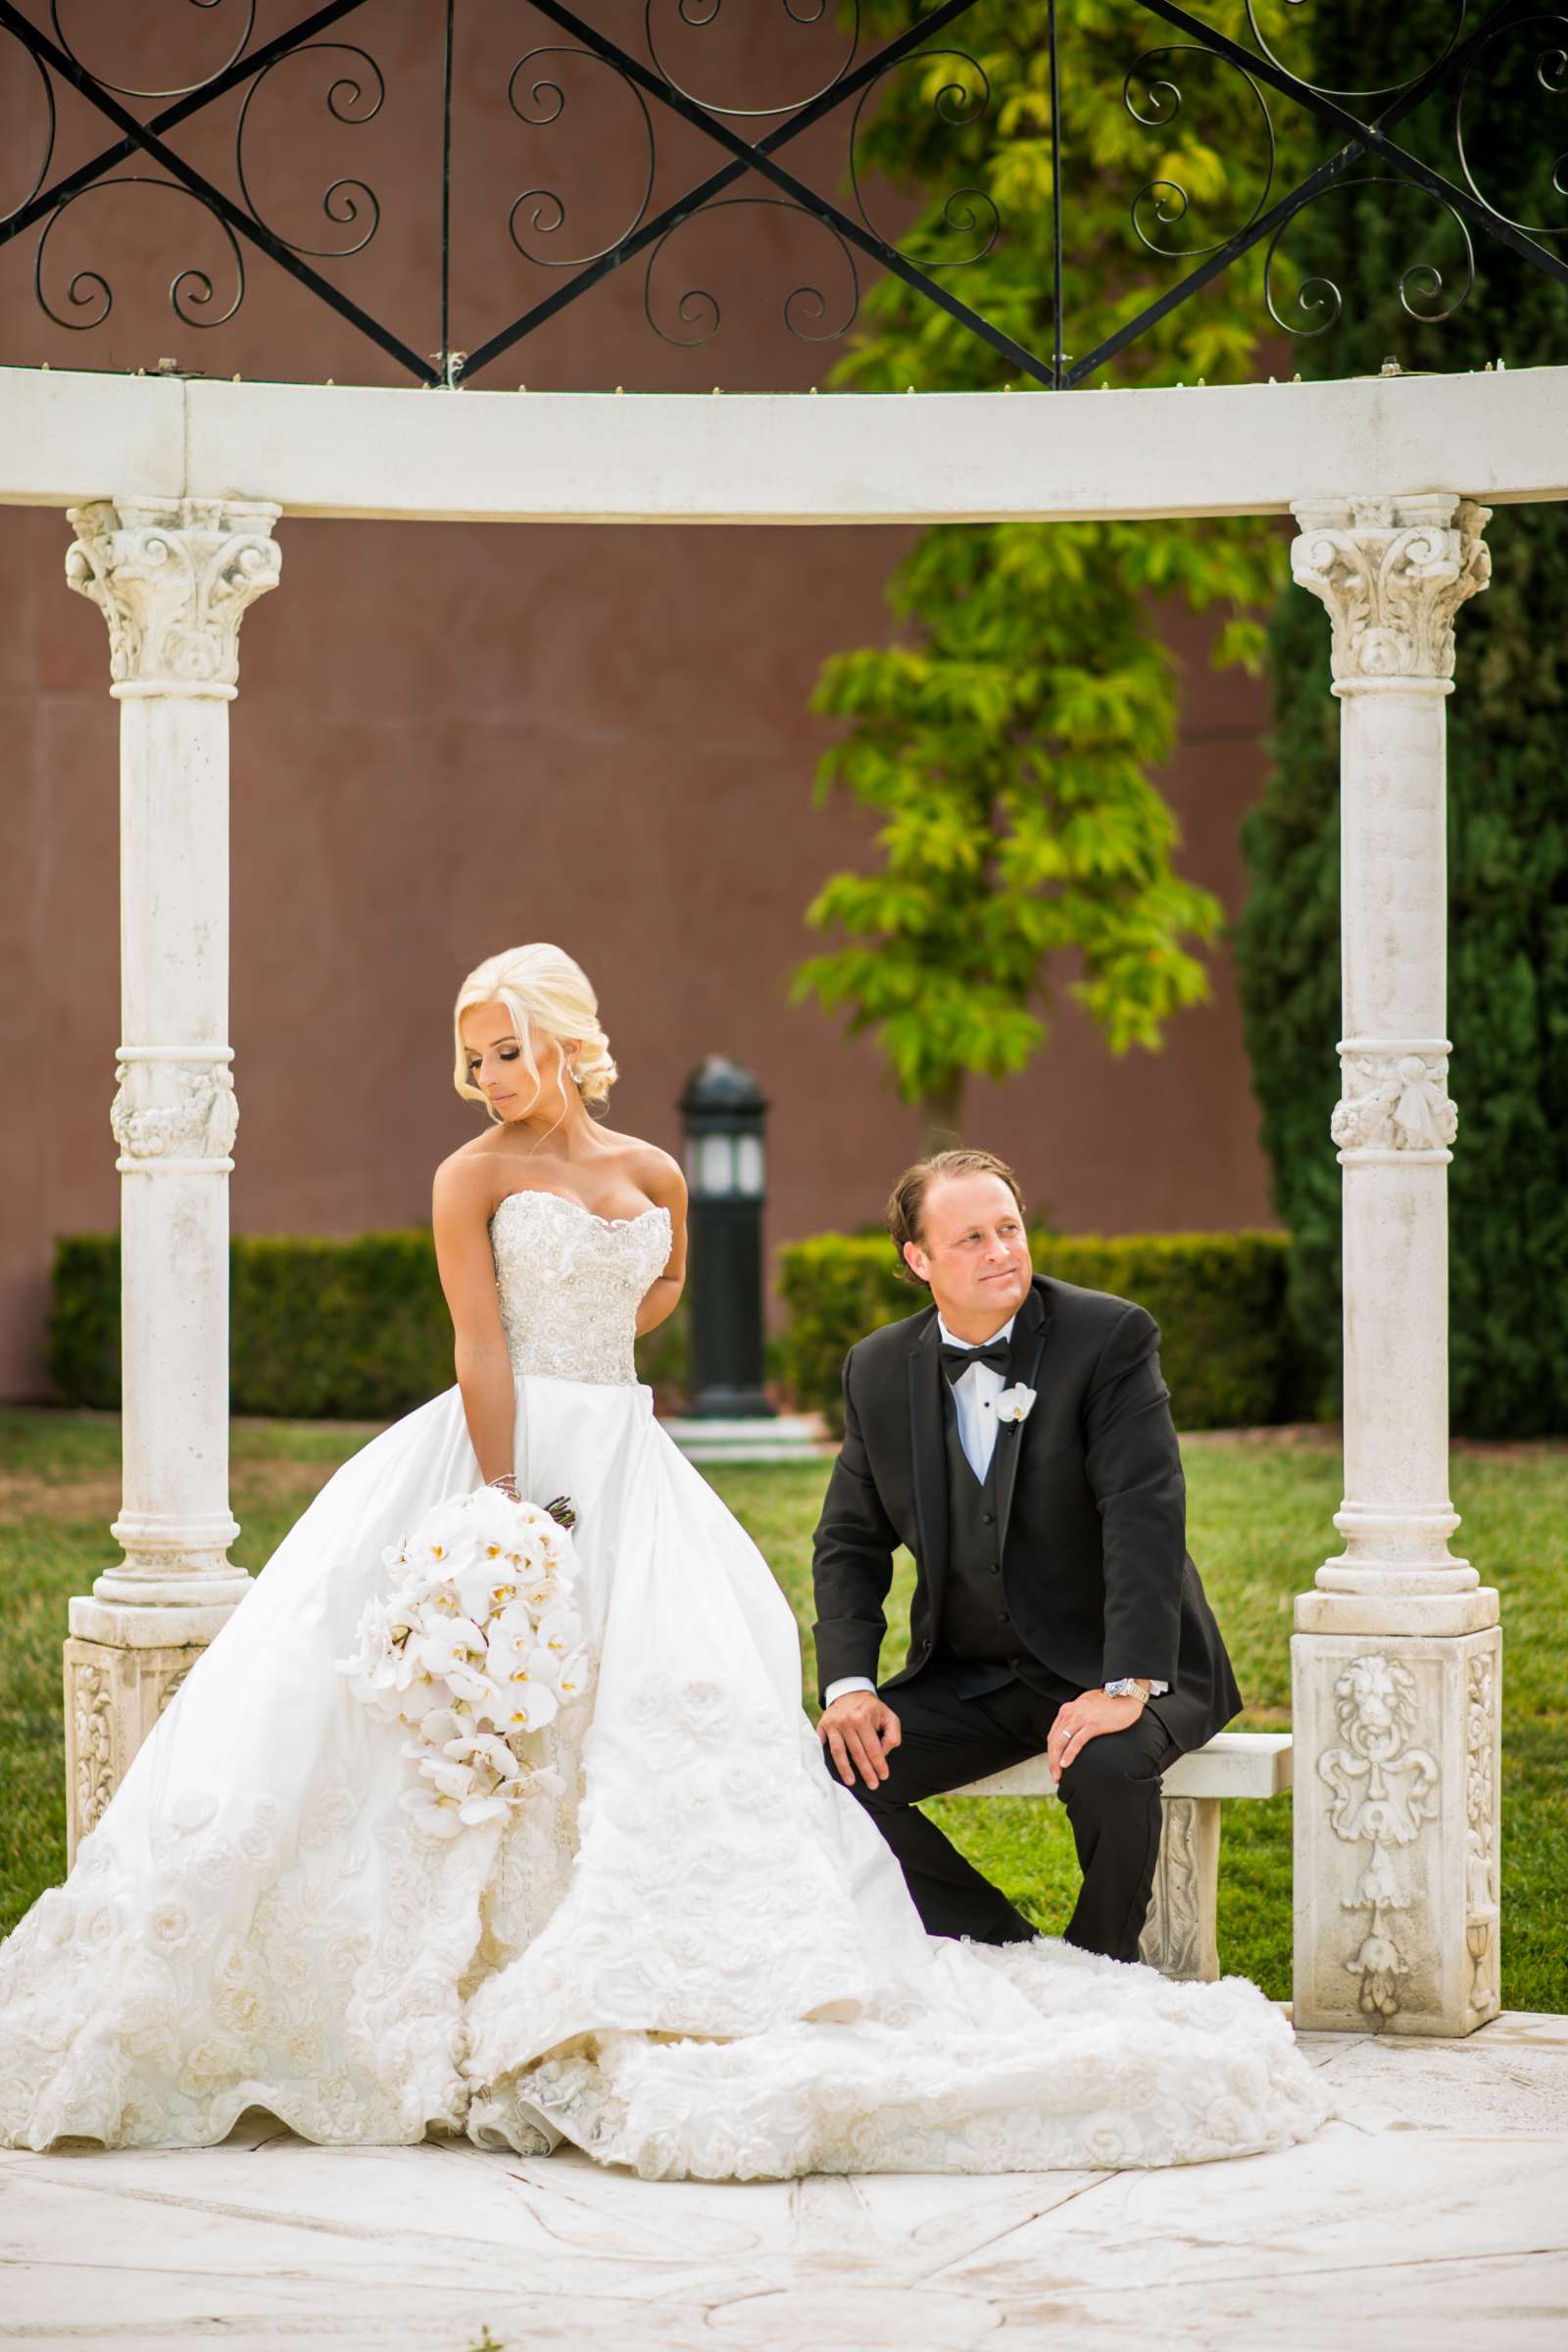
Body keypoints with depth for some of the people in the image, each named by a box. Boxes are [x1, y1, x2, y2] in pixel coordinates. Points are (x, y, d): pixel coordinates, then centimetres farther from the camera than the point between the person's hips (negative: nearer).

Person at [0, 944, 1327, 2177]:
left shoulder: (652, 1176, 11)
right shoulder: (474, 1176, -1)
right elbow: (481, 1354, -9)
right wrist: (504, 1512, -18)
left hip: (622, 1464, 4)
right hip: (506, 1457, -4)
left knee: (675, 1701, -7)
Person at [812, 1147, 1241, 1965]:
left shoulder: (1108, 1337, -13)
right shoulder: (878, 1370, 1)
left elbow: (1146, 1517, -21)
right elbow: (850, 1542, 8)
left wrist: (1126, 1689, -31)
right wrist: (849, 1683, -9)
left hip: (1105, 1670, -5)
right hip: (968, 1680, 5)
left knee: (1105, 1764, -36)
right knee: (830, 1771, -16)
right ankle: (1007, 1958, -1)